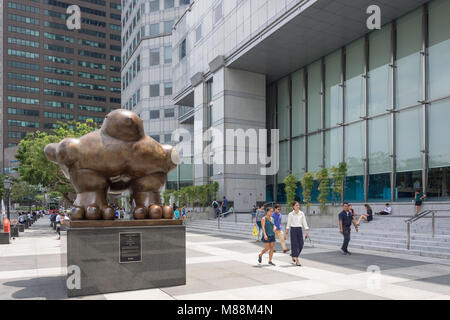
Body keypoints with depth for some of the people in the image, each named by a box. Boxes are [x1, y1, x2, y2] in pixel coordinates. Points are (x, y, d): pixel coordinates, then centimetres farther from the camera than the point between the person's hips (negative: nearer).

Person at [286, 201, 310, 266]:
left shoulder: (302, 213, 5)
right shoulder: (291, 214, -2)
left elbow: (304, 223, 4)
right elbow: (288, 224, 2)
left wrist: (307, 232, -3)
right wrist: (287, 233, 0)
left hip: (300, 229, 3)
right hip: (293, 230, -3)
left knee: (301, 244, 2)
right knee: (295, 245, -5)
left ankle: (293, 256, 29)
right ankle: (297, 261, -2)